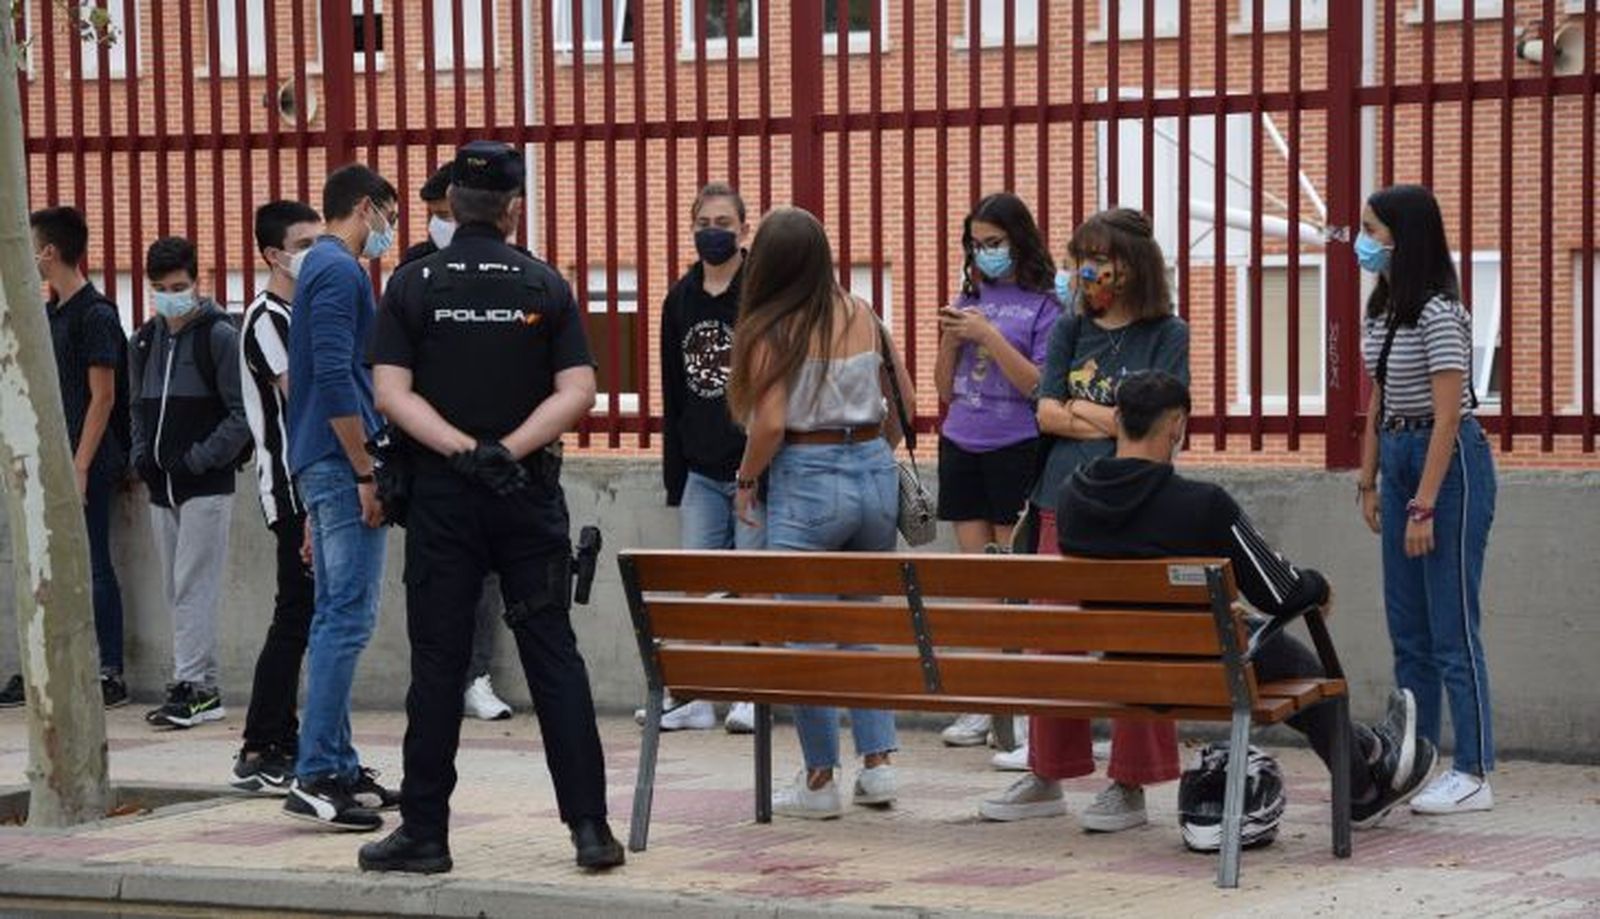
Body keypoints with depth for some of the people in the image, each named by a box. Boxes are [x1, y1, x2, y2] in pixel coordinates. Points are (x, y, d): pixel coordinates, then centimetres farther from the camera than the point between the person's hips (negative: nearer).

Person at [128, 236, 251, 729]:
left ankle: (191, 685, -7)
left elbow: (242, 413, -11)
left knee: (193, 587, -10)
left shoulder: (219, 336, -7)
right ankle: (203, 689, 13)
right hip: (162, 486, 7)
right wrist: (142, 454, 6)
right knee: (179, 590, 8)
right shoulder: (145, 341, 14)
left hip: (207, 486, -7)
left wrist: (197, 460, -15)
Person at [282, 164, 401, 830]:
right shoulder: (341, 271, -10)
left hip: (319, 467, 10)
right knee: (349, 617, -11)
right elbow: (335, 379, -20)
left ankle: (338, 766, 16)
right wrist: (366, 473, -18)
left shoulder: (321, 267, 20)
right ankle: (315, 775, -13)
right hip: (341, 460, -10)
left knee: (334, 617, 11)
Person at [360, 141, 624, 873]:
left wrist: (463, 449, -13)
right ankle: (590, 826, 1)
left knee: (437, 663, 3)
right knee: (553, 655, 3)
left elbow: (392, 392, -8)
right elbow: (578, 391, -7)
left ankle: (425, 832, 6)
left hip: (441, 493, 0)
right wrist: (509, 450, -11)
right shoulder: (545, 286, 1)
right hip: (529, 493, 1)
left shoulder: (413, 285, 0)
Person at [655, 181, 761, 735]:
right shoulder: (680, 300, 11)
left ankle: (752, 697, 9)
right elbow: (673, 394, 14)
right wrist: (673, 476, 12)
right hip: (701, 470, 5)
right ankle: (700, 699, 10)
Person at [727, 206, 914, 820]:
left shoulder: (770, 330, -10)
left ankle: (820, 780, 10)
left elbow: (770, 424, -15)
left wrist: (746, 480, 0)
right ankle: (877, 762, 12)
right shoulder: (862, 317, 5)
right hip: (875, 475, 5)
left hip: (807, 481, -5)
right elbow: (903, 399, 10)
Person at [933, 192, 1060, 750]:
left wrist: (989, 336, -16)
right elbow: (945, 388, 14)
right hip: (961, 446, 5)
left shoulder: (1042, 305, -3)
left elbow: (1039, 386, -11)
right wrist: (949, 337, -4)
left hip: (1015, 448, -5)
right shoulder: (969, 298, 12)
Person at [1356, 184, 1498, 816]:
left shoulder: (1439, 312, -16)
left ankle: (1473, 775, -2)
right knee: (1407, 628, 12)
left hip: (1449, 463, -9)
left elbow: (1448, 415, -20)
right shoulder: (1382, 309, 11)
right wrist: (1368, 481, 14)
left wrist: (1424, 505, -22)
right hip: (1399, 458, 9)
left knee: (1452, 627, -7)